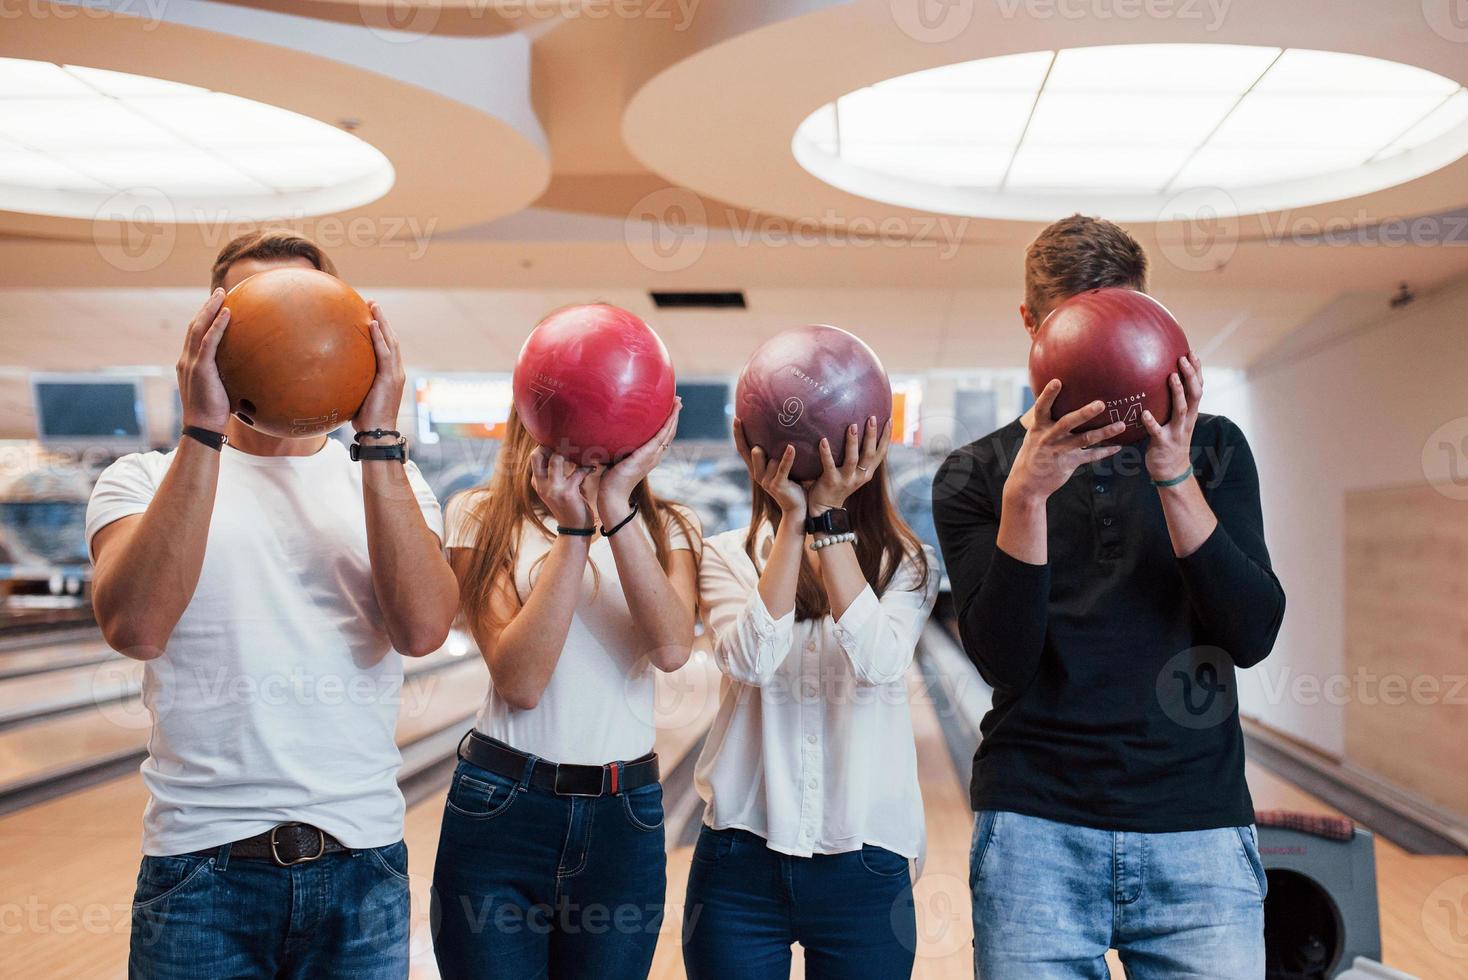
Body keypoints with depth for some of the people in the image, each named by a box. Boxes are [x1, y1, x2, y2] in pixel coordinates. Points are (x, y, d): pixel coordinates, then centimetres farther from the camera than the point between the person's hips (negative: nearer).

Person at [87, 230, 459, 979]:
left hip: (361, 865, 2)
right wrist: (205, 431, -19)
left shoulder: (389, 483, 5)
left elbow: (422, 629, -14)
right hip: (201, 867, -1)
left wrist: (378, 438, -17)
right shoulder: (144, 480, 2)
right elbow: (136, 629, -18)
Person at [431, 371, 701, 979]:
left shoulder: (667, 528, 6)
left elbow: (672, 648, -15)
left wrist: (615, 505, -22)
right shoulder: (481, 516, -1)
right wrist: (574, 528, -20)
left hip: (625, 817, 2)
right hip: (500, 810, -2)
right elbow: (520, 681, -14)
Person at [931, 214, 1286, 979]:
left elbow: (1253, 635, -5)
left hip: (1198, 827, 1)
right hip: (1036, 830, -1)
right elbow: (1003, 659, -9)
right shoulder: (977, 476, 4)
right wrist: (1027, 493, -20)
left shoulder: (1212, 450, 7)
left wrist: (1174, 478, -15)